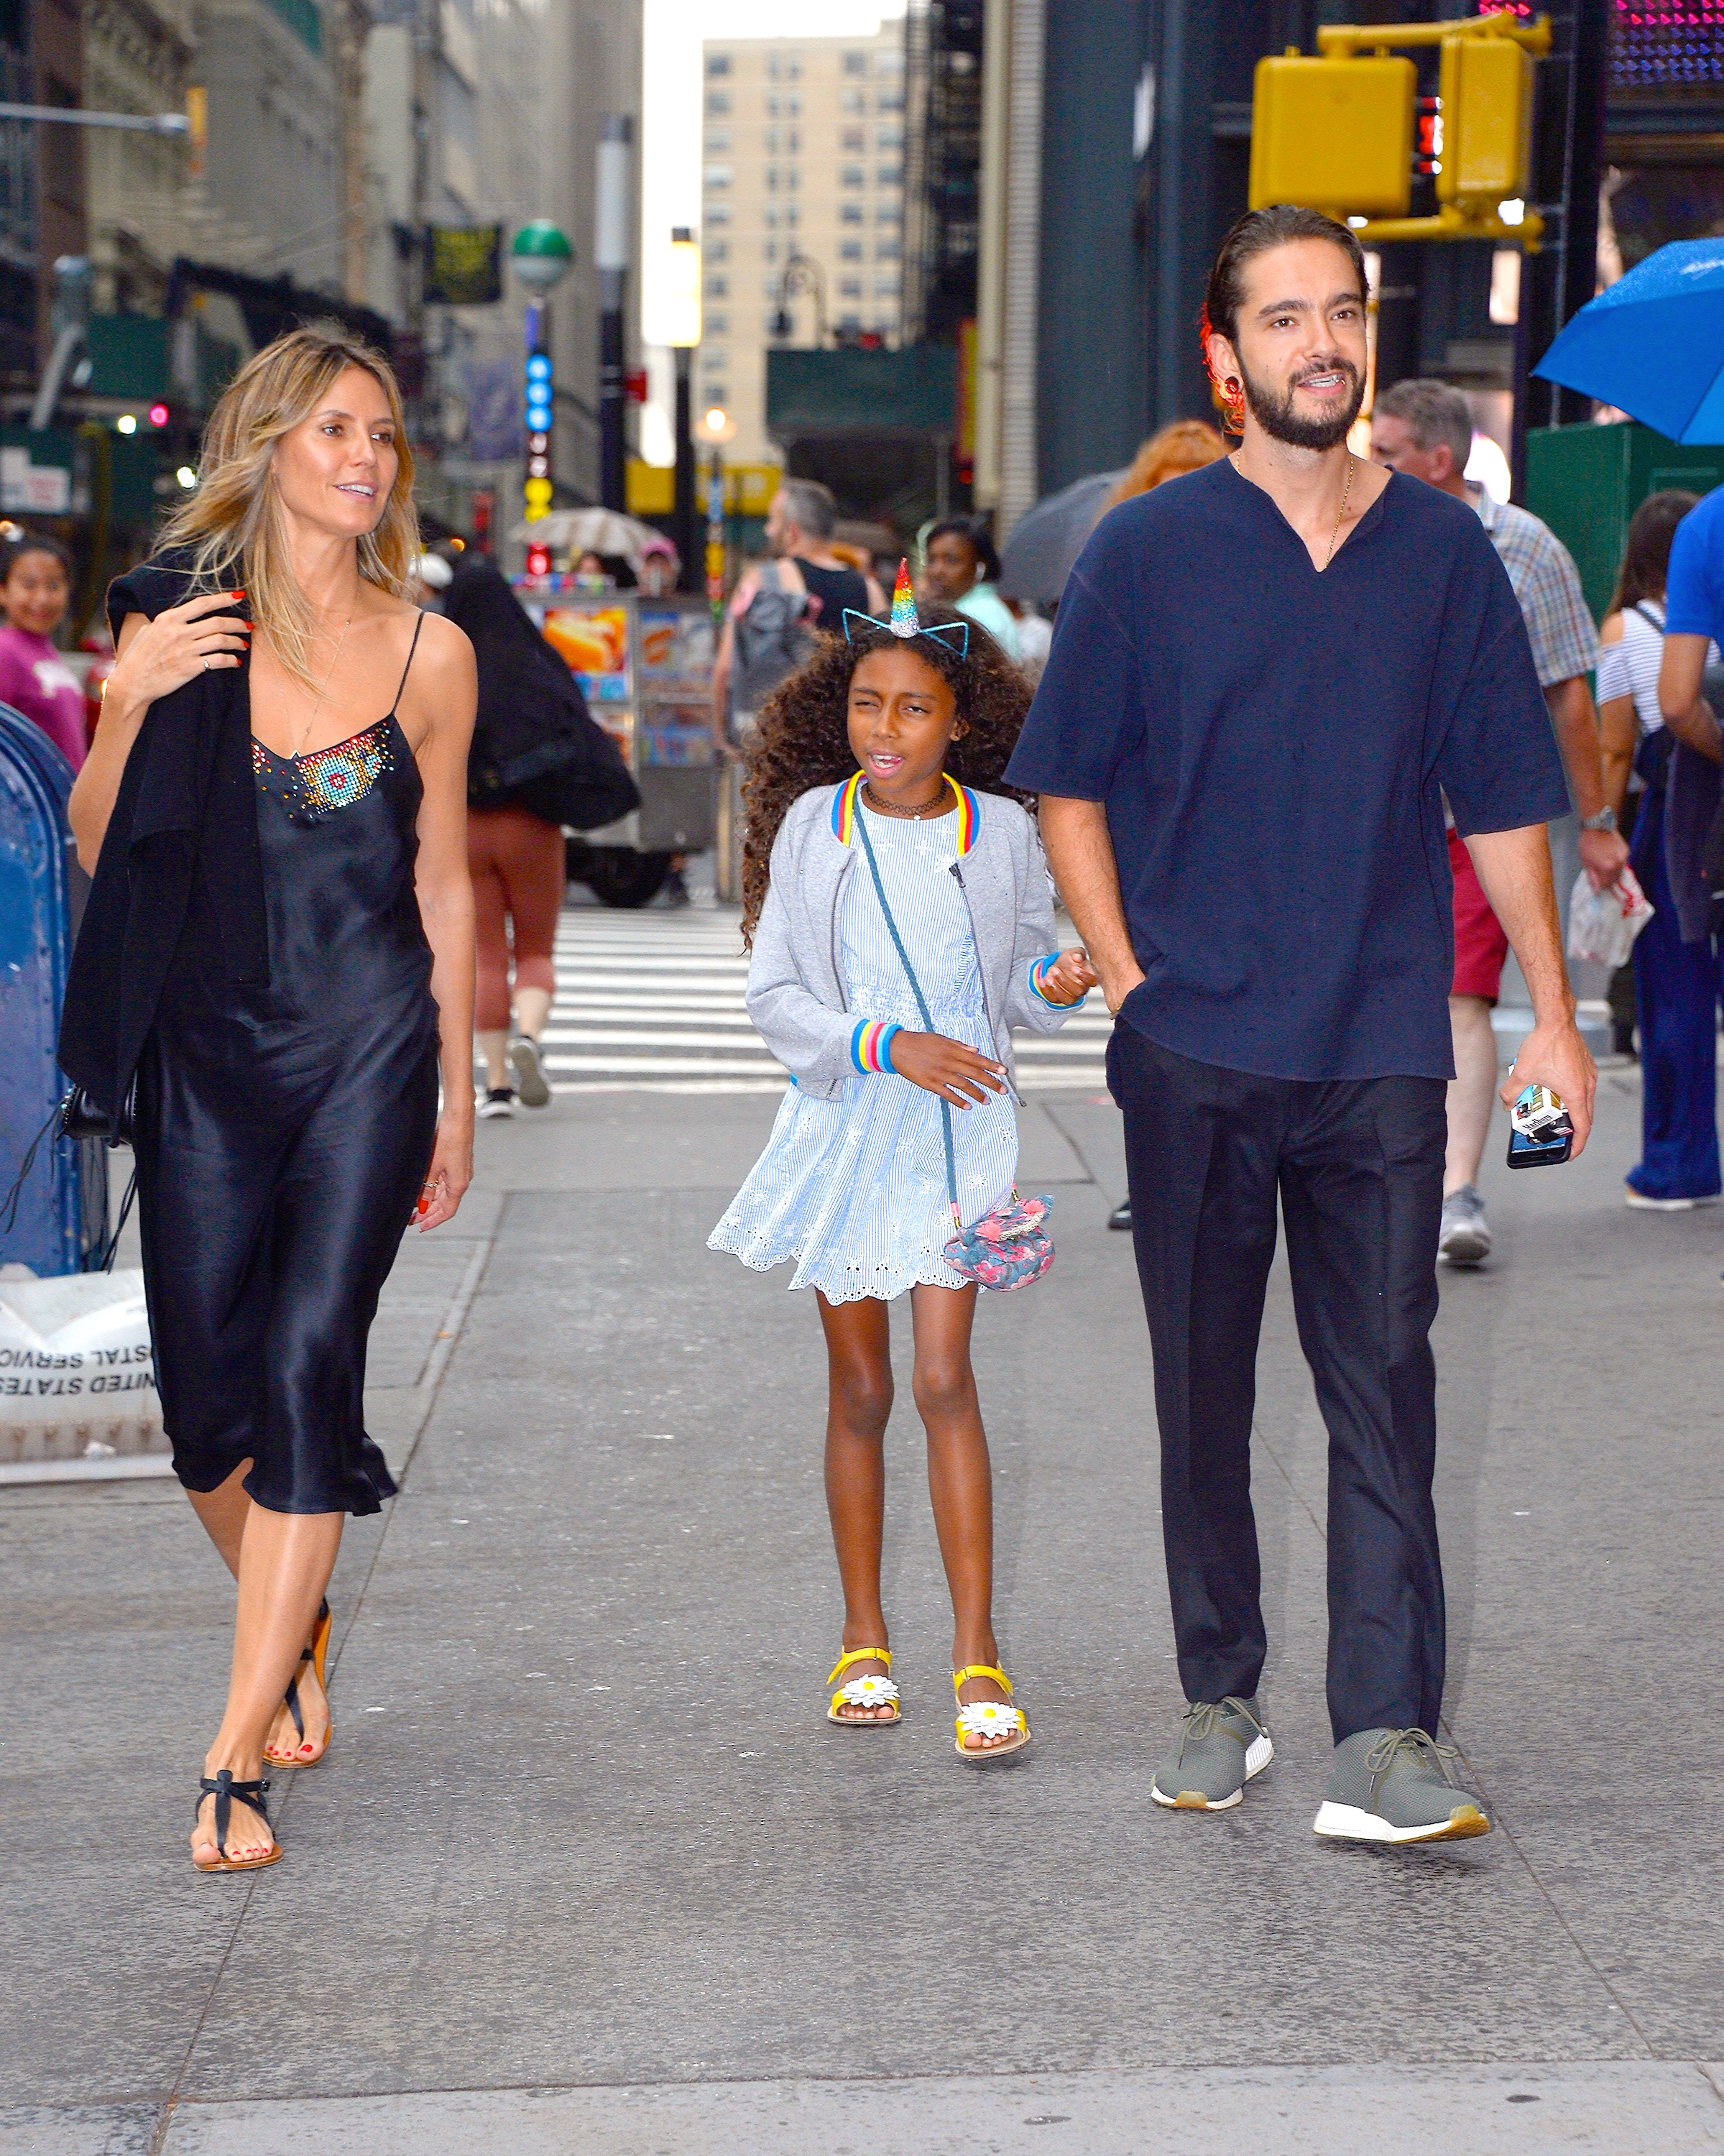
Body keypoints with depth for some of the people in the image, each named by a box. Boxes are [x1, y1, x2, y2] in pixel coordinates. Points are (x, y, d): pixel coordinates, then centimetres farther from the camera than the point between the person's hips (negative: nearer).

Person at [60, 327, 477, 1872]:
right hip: (205, 1046, 1)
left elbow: (445, 886, 10)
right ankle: (294, 1632, 35)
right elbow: (98, 851, 3)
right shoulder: (175, 625, 2)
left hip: (367, 1048, -1)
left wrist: (455, 1093, 11)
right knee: (205, 1387, 4)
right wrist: (133, 702, -14)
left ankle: (237, 1759, -4)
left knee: (308, 1368, -10)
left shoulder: (429, 652, 4)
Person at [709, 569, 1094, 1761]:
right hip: (844, 1123, 1)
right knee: (860, 1389, 9)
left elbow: (1017, 992, 9)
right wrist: (886, 1046, -17)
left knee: (945, 1381, -9)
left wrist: (1054, 985, -14)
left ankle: (978, 1654, -5)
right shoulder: (812, 826, -1)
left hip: (959, 1129, -1)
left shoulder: (1003, 832, 0)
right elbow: (776, 996, -3)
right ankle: (863, 1639, 22)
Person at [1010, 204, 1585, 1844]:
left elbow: (1501, 797, 10)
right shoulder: (1145, 552, 3)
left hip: (1380, 1047, 0)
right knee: (1203, 1387, 8)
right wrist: (1125, 974, -4)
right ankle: (1218, 1697, 21)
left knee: (1383, 1383, -4)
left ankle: (1384, 1740, -4)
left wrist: (1551, 1012, 7)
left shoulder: (1443, 550, 7)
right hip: (1195, 1047, 0)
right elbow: (1068, 786, 7)